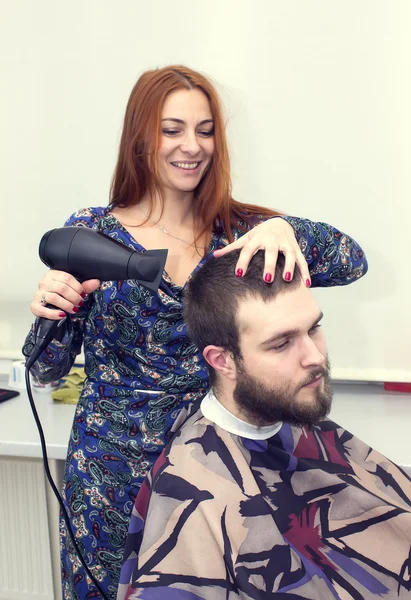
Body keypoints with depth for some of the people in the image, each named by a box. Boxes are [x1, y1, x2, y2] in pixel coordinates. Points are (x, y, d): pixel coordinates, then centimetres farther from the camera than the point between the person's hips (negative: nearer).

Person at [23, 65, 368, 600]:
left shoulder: (239, 230, -2)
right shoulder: (90, 232, -5)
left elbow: (354, 264, -12)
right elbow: (49, 371, -2)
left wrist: (284, 229, -29)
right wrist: (52, 314, -24)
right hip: (113, 469, -1)